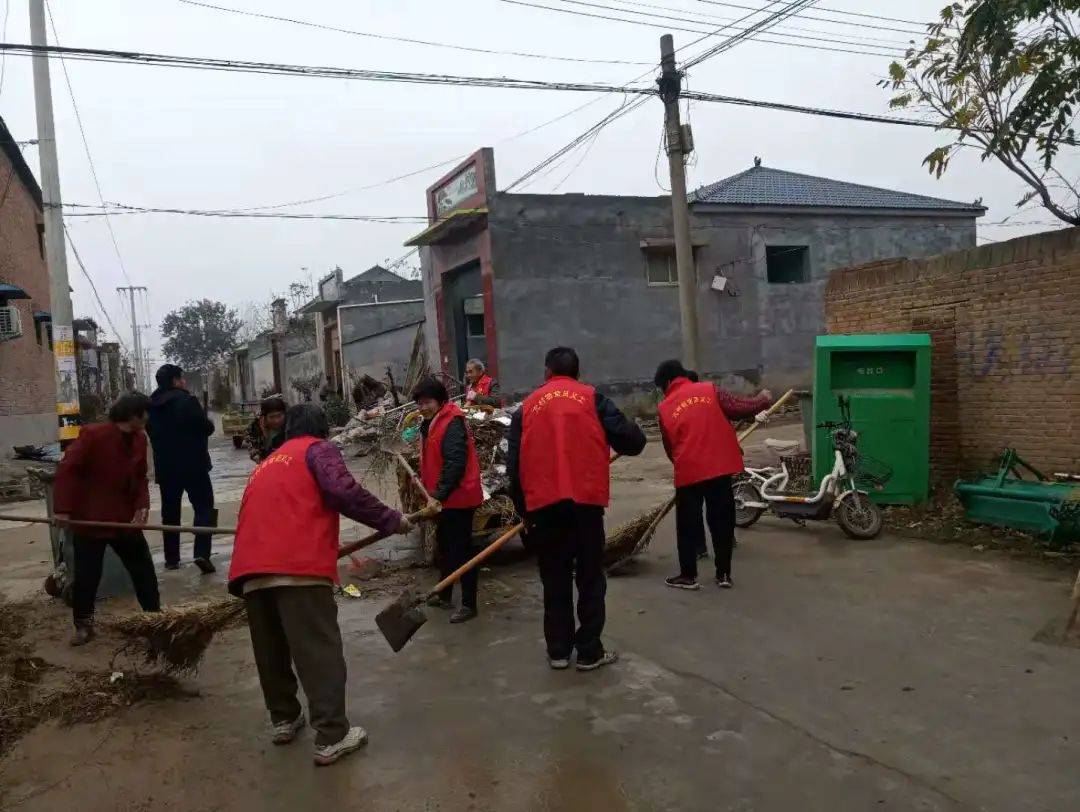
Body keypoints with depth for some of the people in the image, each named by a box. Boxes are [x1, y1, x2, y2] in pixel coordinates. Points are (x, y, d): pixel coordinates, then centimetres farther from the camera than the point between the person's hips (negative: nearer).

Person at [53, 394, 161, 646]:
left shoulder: (139, 439, 0)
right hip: (89, 518, -5)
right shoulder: (93, 434, -18)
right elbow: (67, 469, -18)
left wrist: (142, 505, -10)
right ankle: (84, 625, 19)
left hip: (125, 518, 6)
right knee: (86, 575, 3)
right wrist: (63, 509, -23)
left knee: (143, 567, 10)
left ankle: (155, 614, 24)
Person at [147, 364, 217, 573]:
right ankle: (202, 553, -13)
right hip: (192, 464, -6)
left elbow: (151, 431, 16)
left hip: (165, 466, 6)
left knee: (170, 511, 14)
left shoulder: (151, 405, 6)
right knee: (204, 507, 1)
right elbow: (207, 427, -13)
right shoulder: (187, 400, -13)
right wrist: (208, 422, 8)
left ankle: (171, 558, 18)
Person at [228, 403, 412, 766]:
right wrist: (391, 520, -1)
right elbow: (344, 492, -9)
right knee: (319, 651, -2)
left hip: (250, 567, 7)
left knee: (271, 650, 20)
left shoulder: (266, 464, 32)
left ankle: (284, 720, 33)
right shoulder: (319, 449, 11)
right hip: (297, 565, -7)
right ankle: (331, 738, 1)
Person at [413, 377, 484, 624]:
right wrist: (432, 491, 14)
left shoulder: (452, 424, -19)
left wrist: (439, 495, -29)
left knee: (461, 550, -4)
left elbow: (455, 463, -27)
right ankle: (444, 595, 35)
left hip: (458, 498, -10)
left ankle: (469, 604, 5)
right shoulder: (430, 425, 12)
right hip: (444, 499, 10)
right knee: (445, 547, 20)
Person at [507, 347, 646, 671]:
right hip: (585, 500, -2)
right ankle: (590, 652, 13)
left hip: (543, 505, 2)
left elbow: (514, 465, 8)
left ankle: (558, 652, 19)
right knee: (590, 579, 9)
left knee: (554, 581, 14)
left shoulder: (527, 407, 10)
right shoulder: (591, 397, 4)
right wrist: (634, 436, 20)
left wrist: (523, 509, 18)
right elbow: (630, 440, -4)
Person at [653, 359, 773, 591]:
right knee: (722, 523, 12)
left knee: (688, 525, 11)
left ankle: (688, 576, 15)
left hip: (688, 472, -1)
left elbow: (669, 447, 11)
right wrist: (763, 400, 21)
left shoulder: (665, 408, 4)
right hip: (720, 467, 1)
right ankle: (724, 574, 19)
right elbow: (741, 407, 1)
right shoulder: (710, 389, 3)